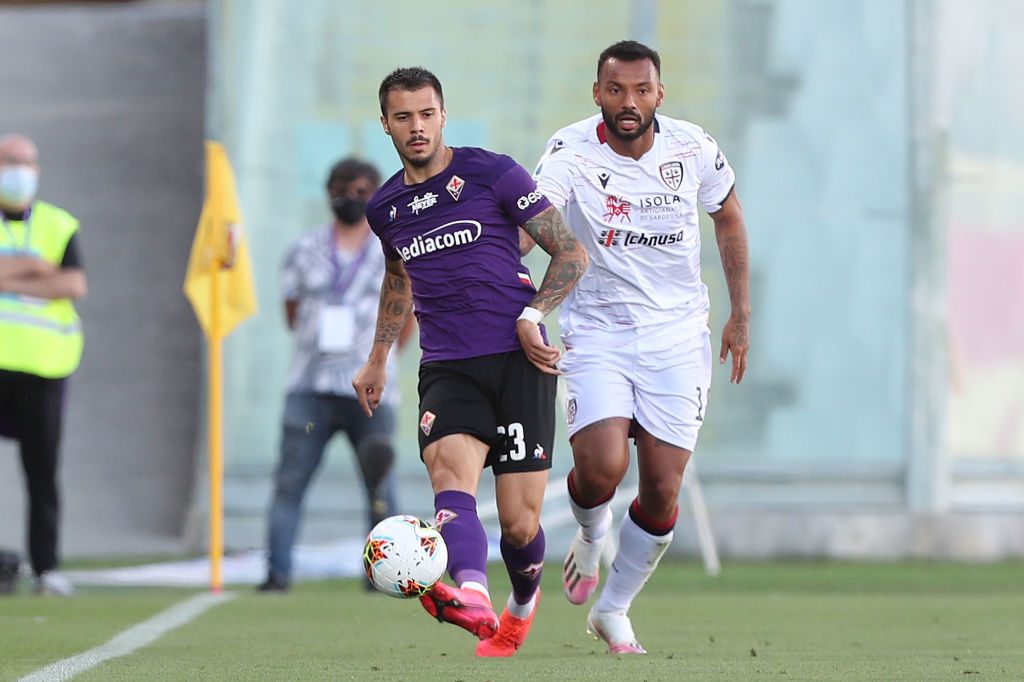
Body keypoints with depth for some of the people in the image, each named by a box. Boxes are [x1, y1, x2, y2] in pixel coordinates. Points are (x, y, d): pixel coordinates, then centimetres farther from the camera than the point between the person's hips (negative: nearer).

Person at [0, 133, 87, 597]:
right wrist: (37, 270, -8)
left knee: (43, 470, -2)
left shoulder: (59, 227, 12)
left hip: (42, 365, 1)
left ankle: (46, 567, -1)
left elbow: (75, 285, -3)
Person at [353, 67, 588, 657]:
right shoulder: (385, 208, 12)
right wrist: (378, 359, 38)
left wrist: (533, 315, -12)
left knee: (519, 524, -4)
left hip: (518, 360, -3)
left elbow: (572, 254, 2)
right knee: (450, 476, -27)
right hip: (447, 370, 3)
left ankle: (523, 604, 30)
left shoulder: (493, 174, -2)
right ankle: (471, 598, -51)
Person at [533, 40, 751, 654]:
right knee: (601, 468, -21)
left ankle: (613, 609, 19)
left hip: (678, 335, 2)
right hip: (598, 332, -2)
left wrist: (742, 314, 10)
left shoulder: (693, 148, -5)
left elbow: (728, 216, 13)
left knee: (663, 490, -3)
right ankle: (591, 536, 17)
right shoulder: (572, 153, -15)